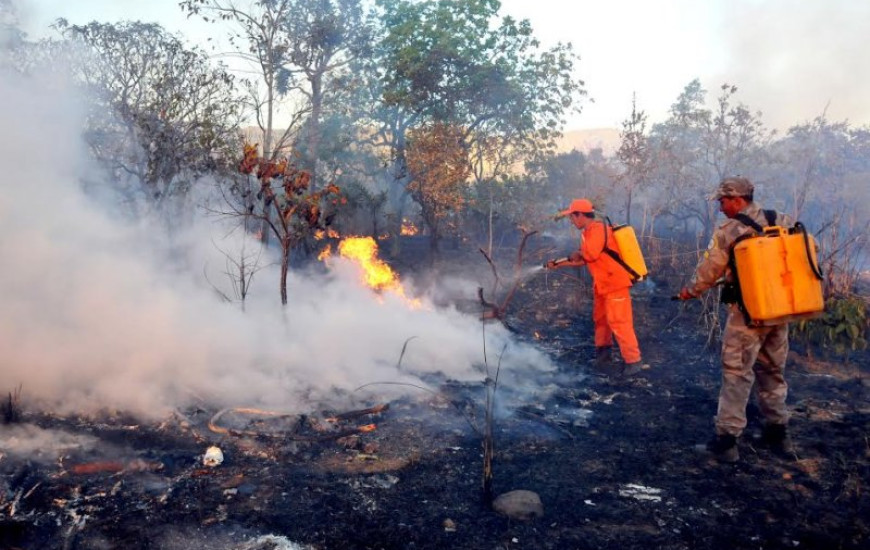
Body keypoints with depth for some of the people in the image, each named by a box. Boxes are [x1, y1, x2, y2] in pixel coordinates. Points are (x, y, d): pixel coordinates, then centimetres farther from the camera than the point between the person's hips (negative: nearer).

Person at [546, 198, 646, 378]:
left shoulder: (598, 228, -18)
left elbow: (589, 254, -27)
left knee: (619, 322, -10)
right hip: (601, 284, 10)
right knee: (600, 319, 18)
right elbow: (582, 259, 20)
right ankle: (602, 353, 32)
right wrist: (558, 264, 17)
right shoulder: (587, 232, 14)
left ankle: (633, 361, -7)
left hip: (615, 283, -10)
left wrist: (575, 255, -5)